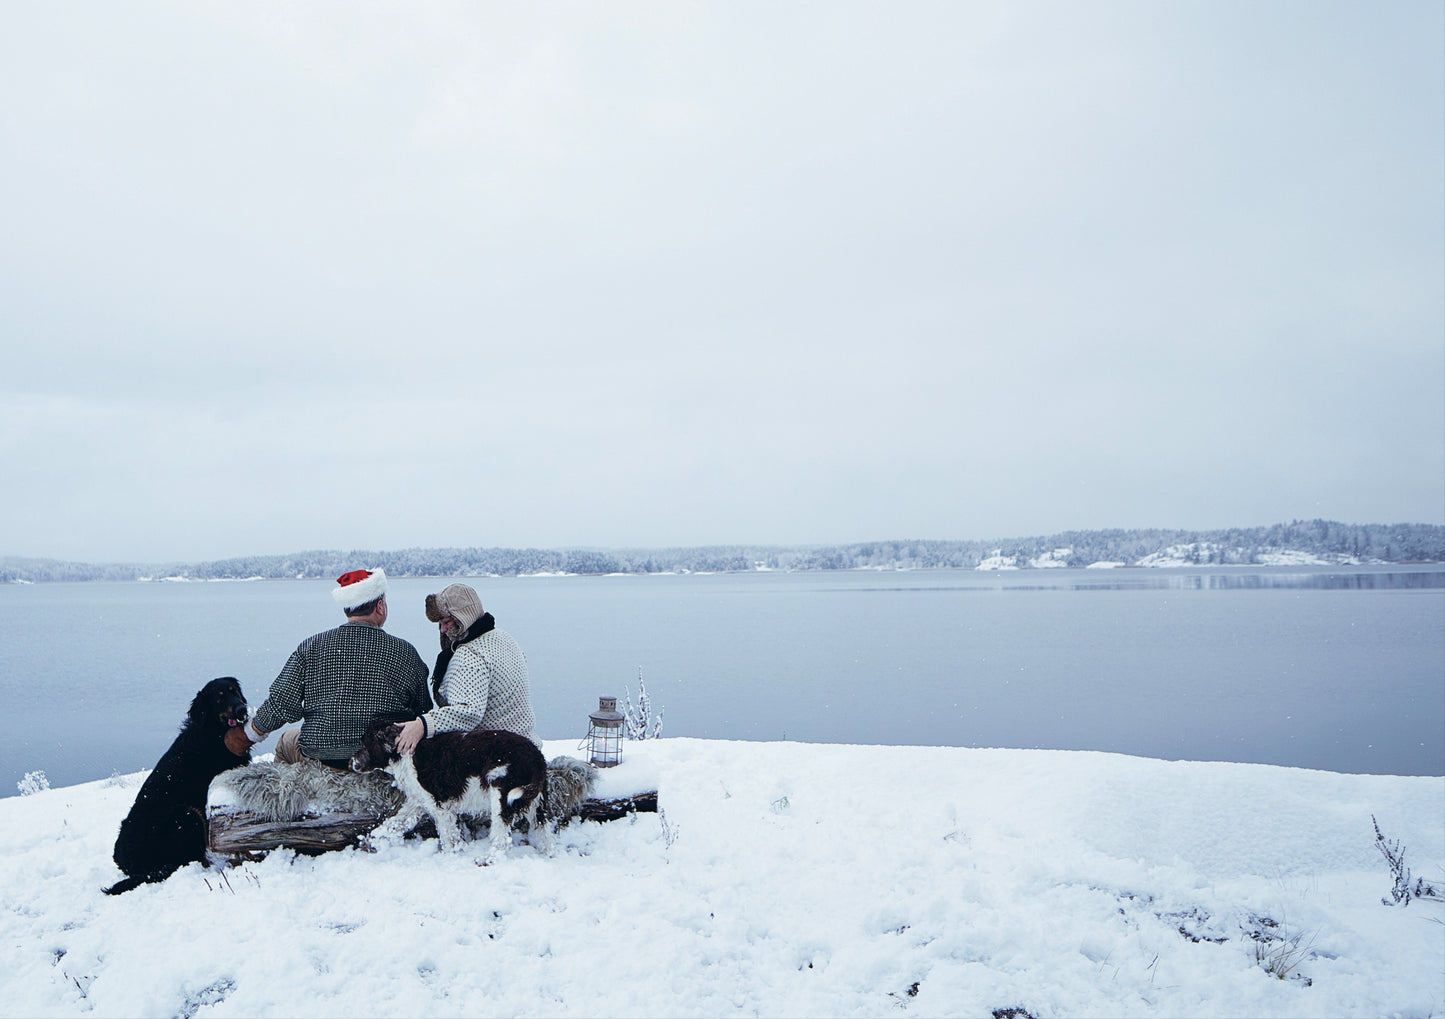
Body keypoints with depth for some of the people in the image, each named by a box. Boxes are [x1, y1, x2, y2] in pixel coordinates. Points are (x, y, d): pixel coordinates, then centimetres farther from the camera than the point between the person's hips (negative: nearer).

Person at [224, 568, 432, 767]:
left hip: (320, 761, 1)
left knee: (286, 742, 32)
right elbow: (425, 713, 0)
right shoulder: (406, 653, -6)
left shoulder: (311, 648, -4)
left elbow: (280, 706, -6)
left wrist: (247, 735, 13)